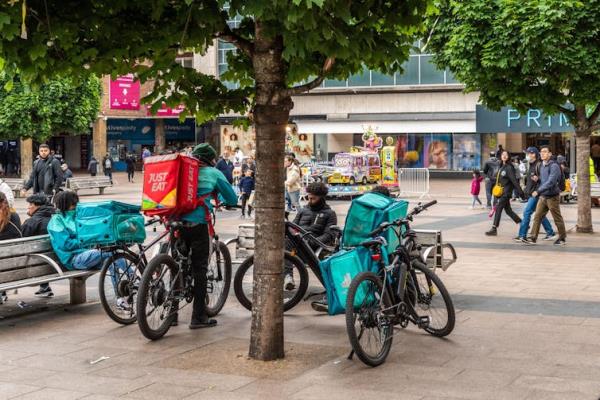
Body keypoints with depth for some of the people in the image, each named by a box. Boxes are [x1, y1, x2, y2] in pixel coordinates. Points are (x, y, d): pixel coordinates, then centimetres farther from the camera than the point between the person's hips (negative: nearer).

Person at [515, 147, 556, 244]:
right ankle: (550, 233, 21)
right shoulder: (531, 165, 17)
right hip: (531, 193, 10)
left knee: (527, 212, -11)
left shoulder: (539, 165, -12)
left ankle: (522, 235, -10)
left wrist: (538, 178, -35)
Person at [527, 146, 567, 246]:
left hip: (552, 196, -7)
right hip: (542, 196, 7)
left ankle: (562, 238, 17)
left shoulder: (554, 166, -15)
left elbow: (550, 182, -24)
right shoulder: (542, 166, 10)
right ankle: (533, 238, 1)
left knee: (557, 218, 5)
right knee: (537, 217, 0)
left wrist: (538, 191, -27)